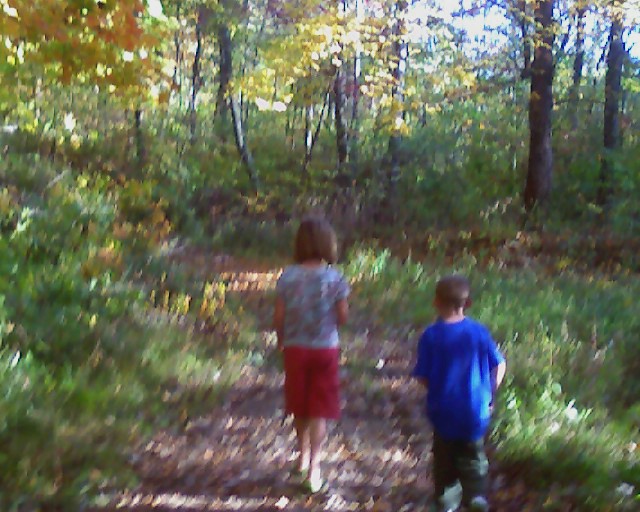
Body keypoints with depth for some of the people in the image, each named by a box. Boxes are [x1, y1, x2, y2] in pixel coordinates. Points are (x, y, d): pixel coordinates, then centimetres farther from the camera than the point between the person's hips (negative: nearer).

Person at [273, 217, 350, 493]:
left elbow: (279, 316, -5)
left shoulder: (287, 277, -9)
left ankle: (303, 455, 36)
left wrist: (281, 339, 13)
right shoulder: (335, 278, -12)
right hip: (325, 348, -2)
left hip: (295, 348, 2)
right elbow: (342, 317, -7)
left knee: (300, 405, 19)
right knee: (320, 409, 5)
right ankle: (314, 467, 2)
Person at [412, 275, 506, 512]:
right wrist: (489, 393, 10)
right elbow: (499, 365, -1)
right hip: (475, 412, 1)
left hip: (444, 412, -1)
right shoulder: (479, 331, -6)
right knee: (473, 458, 21)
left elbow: (423, 376, -11)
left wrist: (437, 392, 8)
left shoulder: (431, 335, -12)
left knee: (445, 462, 16)